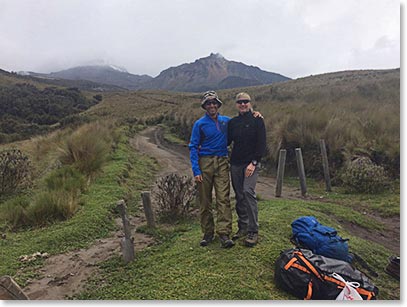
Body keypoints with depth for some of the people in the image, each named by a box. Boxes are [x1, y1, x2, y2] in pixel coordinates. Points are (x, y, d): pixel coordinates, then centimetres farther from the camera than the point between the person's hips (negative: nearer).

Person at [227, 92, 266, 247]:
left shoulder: (257, 120, -2)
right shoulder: (232, 122, 12)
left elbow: (261, 144, -6)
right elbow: (227, 141, 16)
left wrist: (254, 163, -15)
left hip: (251, 163, -5)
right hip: (235, 163, 5)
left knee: (248, 192, -17)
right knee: (239, 195, 9)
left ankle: (253, 231, -8)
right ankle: (243, 227, 22)